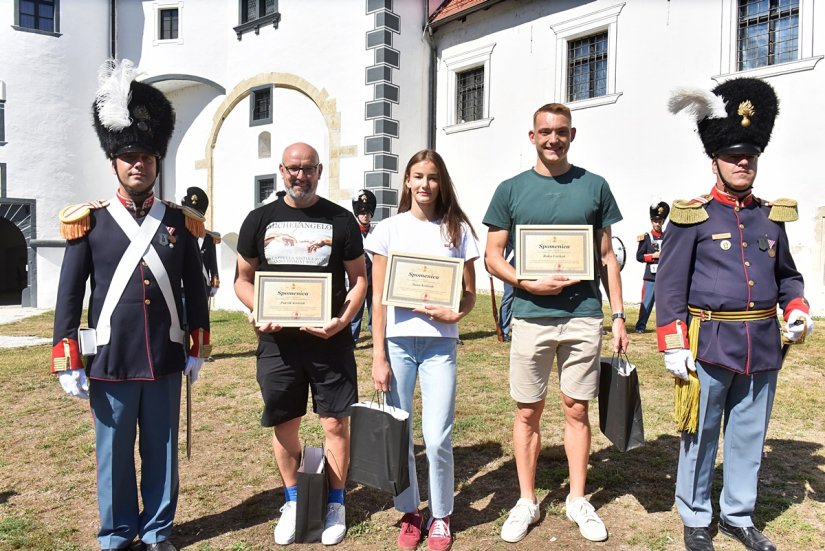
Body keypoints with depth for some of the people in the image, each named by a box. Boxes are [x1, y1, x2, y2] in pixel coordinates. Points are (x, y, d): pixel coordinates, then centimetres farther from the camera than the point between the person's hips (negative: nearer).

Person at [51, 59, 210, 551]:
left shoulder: (181, 222, 3)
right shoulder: (89, 222, -2)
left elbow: (195, 289, 8)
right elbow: (69, 295, -1)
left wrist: (198, 349, 8)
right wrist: (67, 363, -4)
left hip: (166, 362, 1)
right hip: (110, 363, -1)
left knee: (162, 451, 13)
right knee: (114, 454, 13)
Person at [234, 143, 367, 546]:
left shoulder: (340, 219, 1)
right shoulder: (260, 219, 5)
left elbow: (359, 278, 4)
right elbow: (243, 279, 10)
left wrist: (343, 319, -13)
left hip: (330, 340, -1)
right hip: (277, 341, 2)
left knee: (335, 422, 4)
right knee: (284, 424, 12)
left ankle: (336, 505, 24)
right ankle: (292, 502, 32)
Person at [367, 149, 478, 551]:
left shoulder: (457, 230, 4)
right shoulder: (389, 230, 3)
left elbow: (469, 293, 7)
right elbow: (379, 298, 2)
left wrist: (455, 313, -16)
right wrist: (378, 356, -2)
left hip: (439, 343, 0)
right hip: (397, 341, 1)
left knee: (437, 439, -2)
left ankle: (440, 517, 23)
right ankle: (409, 513, 29)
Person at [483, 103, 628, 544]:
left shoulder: (594, 186, 6)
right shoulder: (511, 190, 3)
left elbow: (607, 256, 9)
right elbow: (492, 256, 3)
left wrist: (618, 315, 4)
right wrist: (528, 283, -14)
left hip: (584, 316, 1)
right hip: (531, 316, 0)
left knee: (576, 410, 10)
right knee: (528, 412, 8)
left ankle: (577, 500, 28)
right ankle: (527, 501, 25)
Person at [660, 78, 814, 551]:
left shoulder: (772, 217, 11)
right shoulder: (692, 216, -5)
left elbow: (787, 275, 20)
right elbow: (670, 285, -8)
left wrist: (798, 309, -1)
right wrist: (675, 347, -13)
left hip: (763, 345, 5)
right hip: (711, 343, -5)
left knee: (750, 436, 14)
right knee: (701, 436, 7)